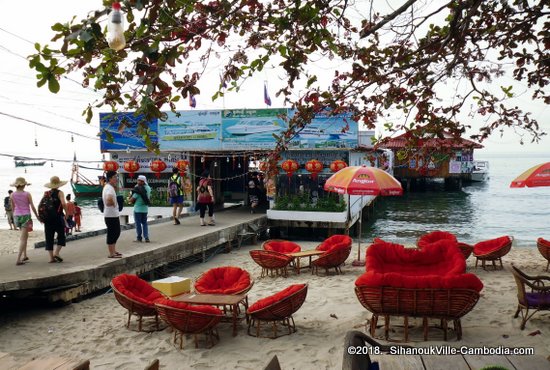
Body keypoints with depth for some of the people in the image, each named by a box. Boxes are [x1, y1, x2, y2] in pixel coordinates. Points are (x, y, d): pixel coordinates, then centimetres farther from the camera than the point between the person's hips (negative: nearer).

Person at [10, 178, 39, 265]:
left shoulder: (12, 195, 1)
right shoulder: (27, 194, -9)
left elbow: (12, 207, 9)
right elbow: (32, 206, -6)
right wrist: (37, 216, 4)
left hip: (17, 216, 4)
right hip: (26, 215, -4)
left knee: (25, 236, 22)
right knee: (23, 238, -4)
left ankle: (24, 255, 22)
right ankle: (18, 259, -11)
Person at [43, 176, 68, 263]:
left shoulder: (46, 194, 7)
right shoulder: (59, 193, -5)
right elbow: (63, 203, -20)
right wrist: (67, 212, -7)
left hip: (47, 219, 4)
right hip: (58, 217, -4)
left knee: (49, 238, 8)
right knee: (61, 236, 10)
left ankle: (51, 257, 8)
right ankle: (56, 253, -5)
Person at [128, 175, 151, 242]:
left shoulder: (138, 190, -18)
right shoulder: (148, 188, 0)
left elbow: (131, 200, -14)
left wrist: (129, 199, 5)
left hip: (138, 209, -6)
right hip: (145, 209, 6)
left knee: (138, 223, 5)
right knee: (144, 223, 14)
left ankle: (139, 238, 11)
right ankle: (146, 237, 6)